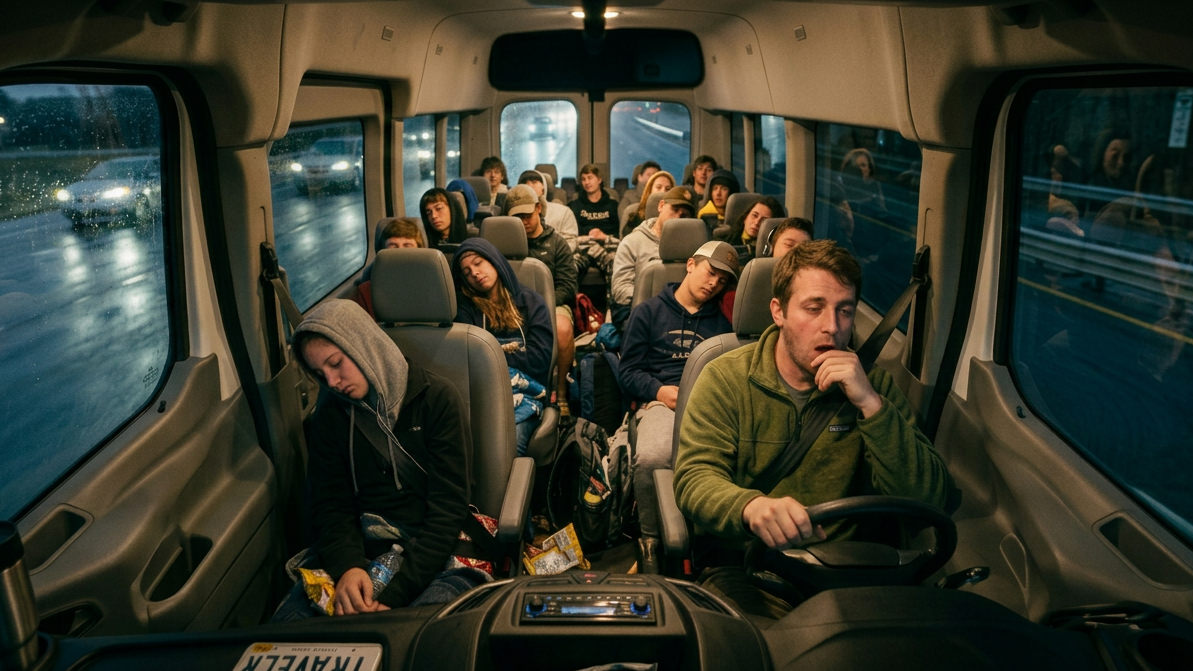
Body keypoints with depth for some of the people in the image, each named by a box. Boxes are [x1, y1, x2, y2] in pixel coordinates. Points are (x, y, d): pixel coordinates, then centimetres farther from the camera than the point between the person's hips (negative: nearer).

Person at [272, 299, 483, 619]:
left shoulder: (436, 397, -6)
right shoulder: (330, 413, 9)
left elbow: (448, 507, -10)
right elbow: (330, 504, 6)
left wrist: (395, 593, -20)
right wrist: (347, 566, -17)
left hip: (434, 548, -3)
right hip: (357, 547, 4)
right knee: (289, 618, -24)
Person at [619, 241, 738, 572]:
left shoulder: (723, 322, 29)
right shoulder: (649, 311, 20)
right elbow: (628, 370, 12)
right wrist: (659, 390, -7)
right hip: (661, 400, -1)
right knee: (651, 458, -37)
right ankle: (650, 541, -15)